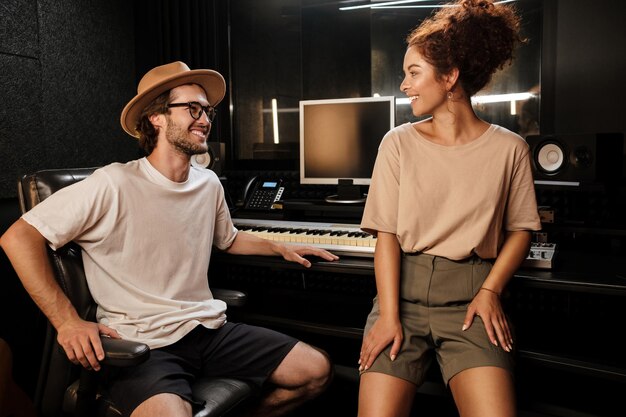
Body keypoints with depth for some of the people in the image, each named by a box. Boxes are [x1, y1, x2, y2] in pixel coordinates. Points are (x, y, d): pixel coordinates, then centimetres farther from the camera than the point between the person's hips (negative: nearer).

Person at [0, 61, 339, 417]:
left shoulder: (209, 184, 8)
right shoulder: (114, 184, -13)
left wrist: (281, 248, 17)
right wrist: (67, 321, -19)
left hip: (209, 329, 7)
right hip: (142, 344, -6)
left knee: (317, 371, 0)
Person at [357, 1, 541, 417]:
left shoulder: (509, 148, 3)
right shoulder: (399, 143, 2)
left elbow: (521, 229, 9)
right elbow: (387, 233, -3)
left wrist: (490, 291, -6)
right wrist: (389, 316, -11)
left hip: (470, 294, 0)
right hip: (404, 288, 1)